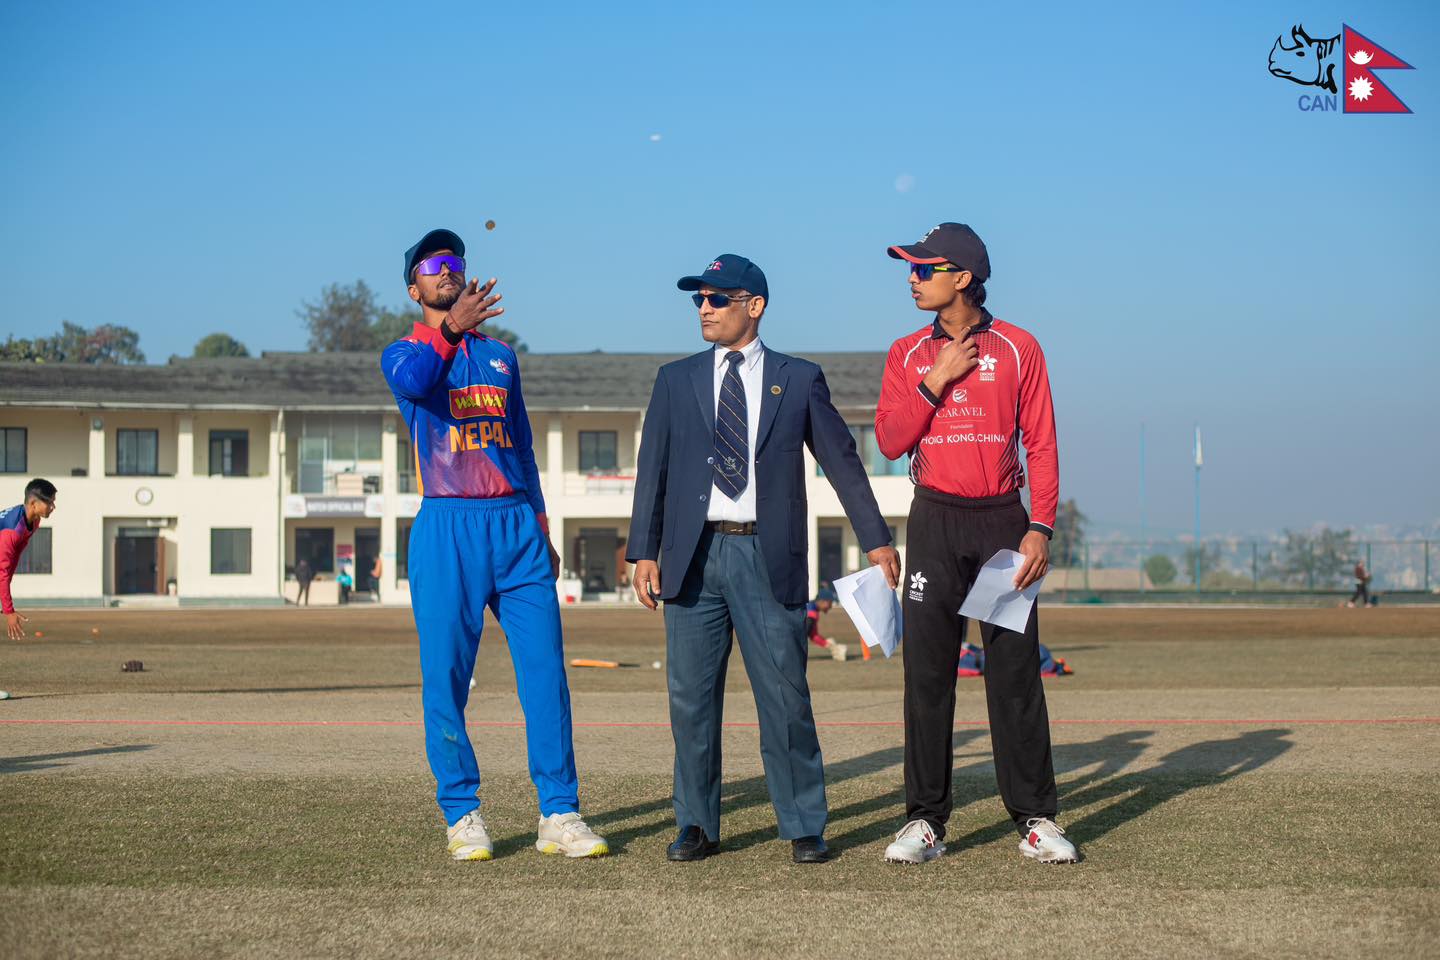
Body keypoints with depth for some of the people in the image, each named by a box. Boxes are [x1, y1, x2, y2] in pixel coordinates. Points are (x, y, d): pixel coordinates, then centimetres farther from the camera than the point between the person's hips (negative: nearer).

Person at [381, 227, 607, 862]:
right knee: (445, 677, -3)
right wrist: (449, 330, -37)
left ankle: (558, 815, 1)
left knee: (545, 668, -2)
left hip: (517, 524, 4)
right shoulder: (405, 353, 7)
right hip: (448, 527, -4)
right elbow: (412, 381, -20)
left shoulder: (500, 356, 21)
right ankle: (461, 816, 6)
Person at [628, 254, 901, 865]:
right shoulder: (675, 381, 12)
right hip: (693, 556, 2)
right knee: (691, 699, 4)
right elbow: (652, 470, 10)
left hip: (768, 556, -2)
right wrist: (643, 551, 2)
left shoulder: (799, 379, 7)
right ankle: (696, 826, 14)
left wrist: (876, 539, 7)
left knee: (785, 697, -2)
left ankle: (803, 829, 7)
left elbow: (841, 460, 10)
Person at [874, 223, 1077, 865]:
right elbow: (890, 442, 0)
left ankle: (1034, 818, 4)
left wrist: (1040, 528, -8)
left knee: (1015, 670, -2)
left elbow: (1040, 444, 1)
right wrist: (935, 382, -10)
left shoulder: (1018, 349, 3)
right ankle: (925, 820, 3)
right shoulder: (907, 354, 9)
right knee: (927, 672, -1)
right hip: (934, 523, 2)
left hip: (1002, 521, -2)